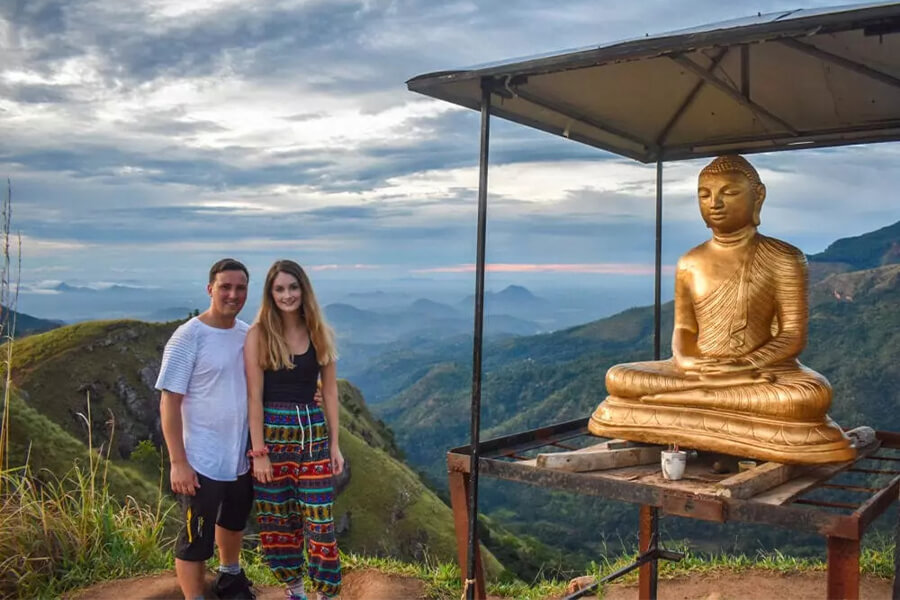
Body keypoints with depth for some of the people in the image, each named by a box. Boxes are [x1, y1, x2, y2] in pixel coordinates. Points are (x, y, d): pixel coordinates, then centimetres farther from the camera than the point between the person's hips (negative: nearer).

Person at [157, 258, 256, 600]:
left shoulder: (249, 334, 0)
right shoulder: (188, 337, -17)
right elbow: (169, 403, -17)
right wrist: (178, 462, -20)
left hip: (242, 457, 7)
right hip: (202, 462, -7)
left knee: (234, 522, 28)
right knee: (196, 539, 4)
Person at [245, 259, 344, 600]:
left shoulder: (320, 333, 3)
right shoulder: (259, 335, -6)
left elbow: (329, 392, 6)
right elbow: (254, 397, -9)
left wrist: (334, 444, 4)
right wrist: (258, 452, -11)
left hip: (313, 432, 2)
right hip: (272, 432, -2)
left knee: (319, 519, 1)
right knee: (278, 520, 10)